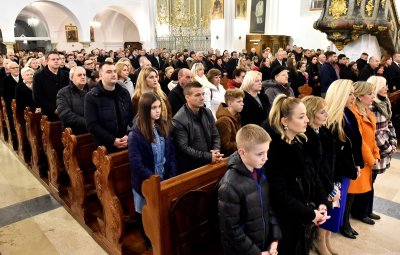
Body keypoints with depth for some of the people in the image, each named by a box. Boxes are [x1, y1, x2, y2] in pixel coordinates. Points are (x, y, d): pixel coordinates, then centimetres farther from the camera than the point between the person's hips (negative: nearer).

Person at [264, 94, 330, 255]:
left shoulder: (301, 141, 2)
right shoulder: (273, 149, -23)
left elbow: (312, 175, 8)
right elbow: (280, 194, -23)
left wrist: (322, 203, -4)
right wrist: (310, 214, -16)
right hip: (287, 219, -7)